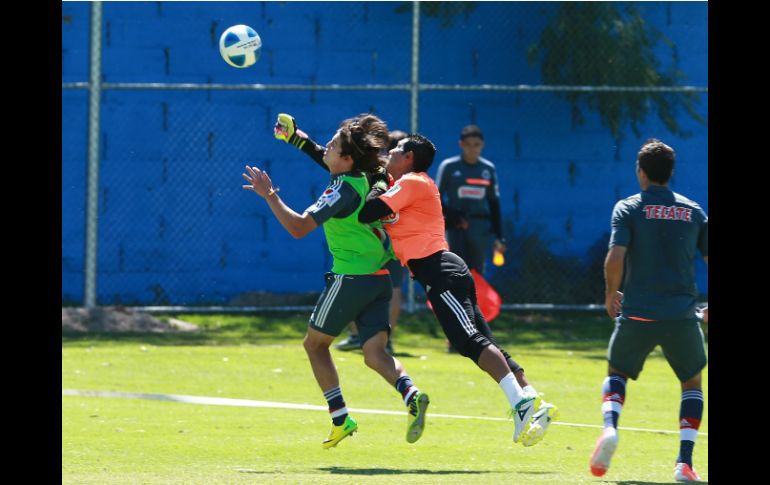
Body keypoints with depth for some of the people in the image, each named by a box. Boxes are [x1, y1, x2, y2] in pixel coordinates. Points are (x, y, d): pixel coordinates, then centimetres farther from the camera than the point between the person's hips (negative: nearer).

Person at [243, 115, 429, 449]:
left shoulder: (344, 189, -16)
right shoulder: (365, 180, 8)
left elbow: (299, 227, -20)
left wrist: (269, 196, -15)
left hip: (350, 278, -8)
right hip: (378, 278, 8)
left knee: (315, 343, 11)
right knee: (374, 353, 1)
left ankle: (340, 418, 8)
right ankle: (410, 394, -27)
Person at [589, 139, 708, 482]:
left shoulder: (628, 209, -1)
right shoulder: (692, 211, 8)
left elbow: (616, 257, -13)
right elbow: (710, 257, 8)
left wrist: (610, 293, 5)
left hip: (637, 312, -1)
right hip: (682, 313, 1)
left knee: (616, 373, 21)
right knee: (692, 382, 20)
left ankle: (610, 427, -10)